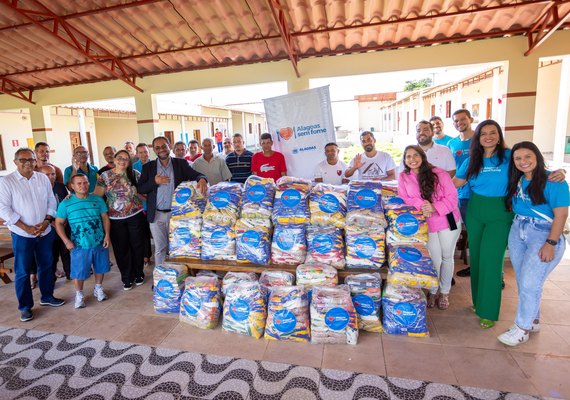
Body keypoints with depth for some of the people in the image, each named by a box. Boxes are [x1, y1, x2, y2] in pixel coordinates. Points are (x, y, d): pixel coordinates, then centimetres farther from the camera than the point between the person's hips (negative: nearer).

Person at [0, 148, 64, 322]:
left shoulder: (43, 178, 3)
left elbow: (51, 201, 5)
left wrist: (46, 221, -9)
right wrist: (26, 227, -15)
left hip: (45, 232, 4)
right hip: (22, 234, -3)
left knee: (46, 265, 15)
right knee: (22, 271, 6)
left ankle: (47, 296, 33)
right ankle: (25, 306, 20)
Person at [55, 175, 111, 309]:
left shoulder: (97, 200, 1)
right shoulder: (66, 203, -3)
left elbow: (105, 218, 5)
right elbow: (59, 223, 0)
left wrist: (107, 235, -4)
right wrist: (66, 241, -7)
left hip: (100, 243, 2)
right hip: (80, 246, -2)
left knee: (100, 267, 14)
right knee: (79, 271, 4)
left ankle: (98, 289, 37)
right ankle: (79, 294, 27)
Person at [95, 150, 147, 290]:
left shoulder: (135, 174, 1)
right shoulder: (105, 176, 1)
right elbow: (96, 195, -4)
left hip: (135, 216, 0)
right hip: (115, 218, 0)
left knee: (137, 245, 9)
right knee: (121, 248, 9)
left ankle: (139, 274, 28)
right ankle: (127, 277, 25)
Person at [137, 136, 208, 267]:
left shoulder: (181, 164, 2)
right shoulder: (148, 167, 5)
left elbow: (195, 175, -8)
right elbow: (139, 189, 3)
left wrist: (202, 179, -32)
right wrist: (154, 181, -15)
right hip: (157, 215, 1)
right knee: (160, 249, 11)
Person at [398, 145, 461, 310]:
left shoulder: (439, 173, -8)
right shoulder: (403, 177, -1)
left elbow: (452, 197, -10)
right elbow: (404, 198, -6)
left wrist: (435, 208, -25)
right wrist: (421, 205, -23)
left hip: (448, 221, 0)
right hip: (425, 224, 1)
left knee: (447, 257, 11)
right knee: (435, 259, 5)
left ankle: (444, 292, 30)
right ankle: (432, 292, 27)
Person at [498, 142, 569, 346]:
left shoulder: (553, 181, -12)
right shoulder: (516, 181, 7)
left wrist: (551, 244, -17)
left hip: (543, 235, -6)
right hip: (517, 232, 6)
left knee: (529, 283, -4)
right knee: (522, 282, 13)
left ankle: (522, 328, 12)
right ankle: (533, 321, 31)